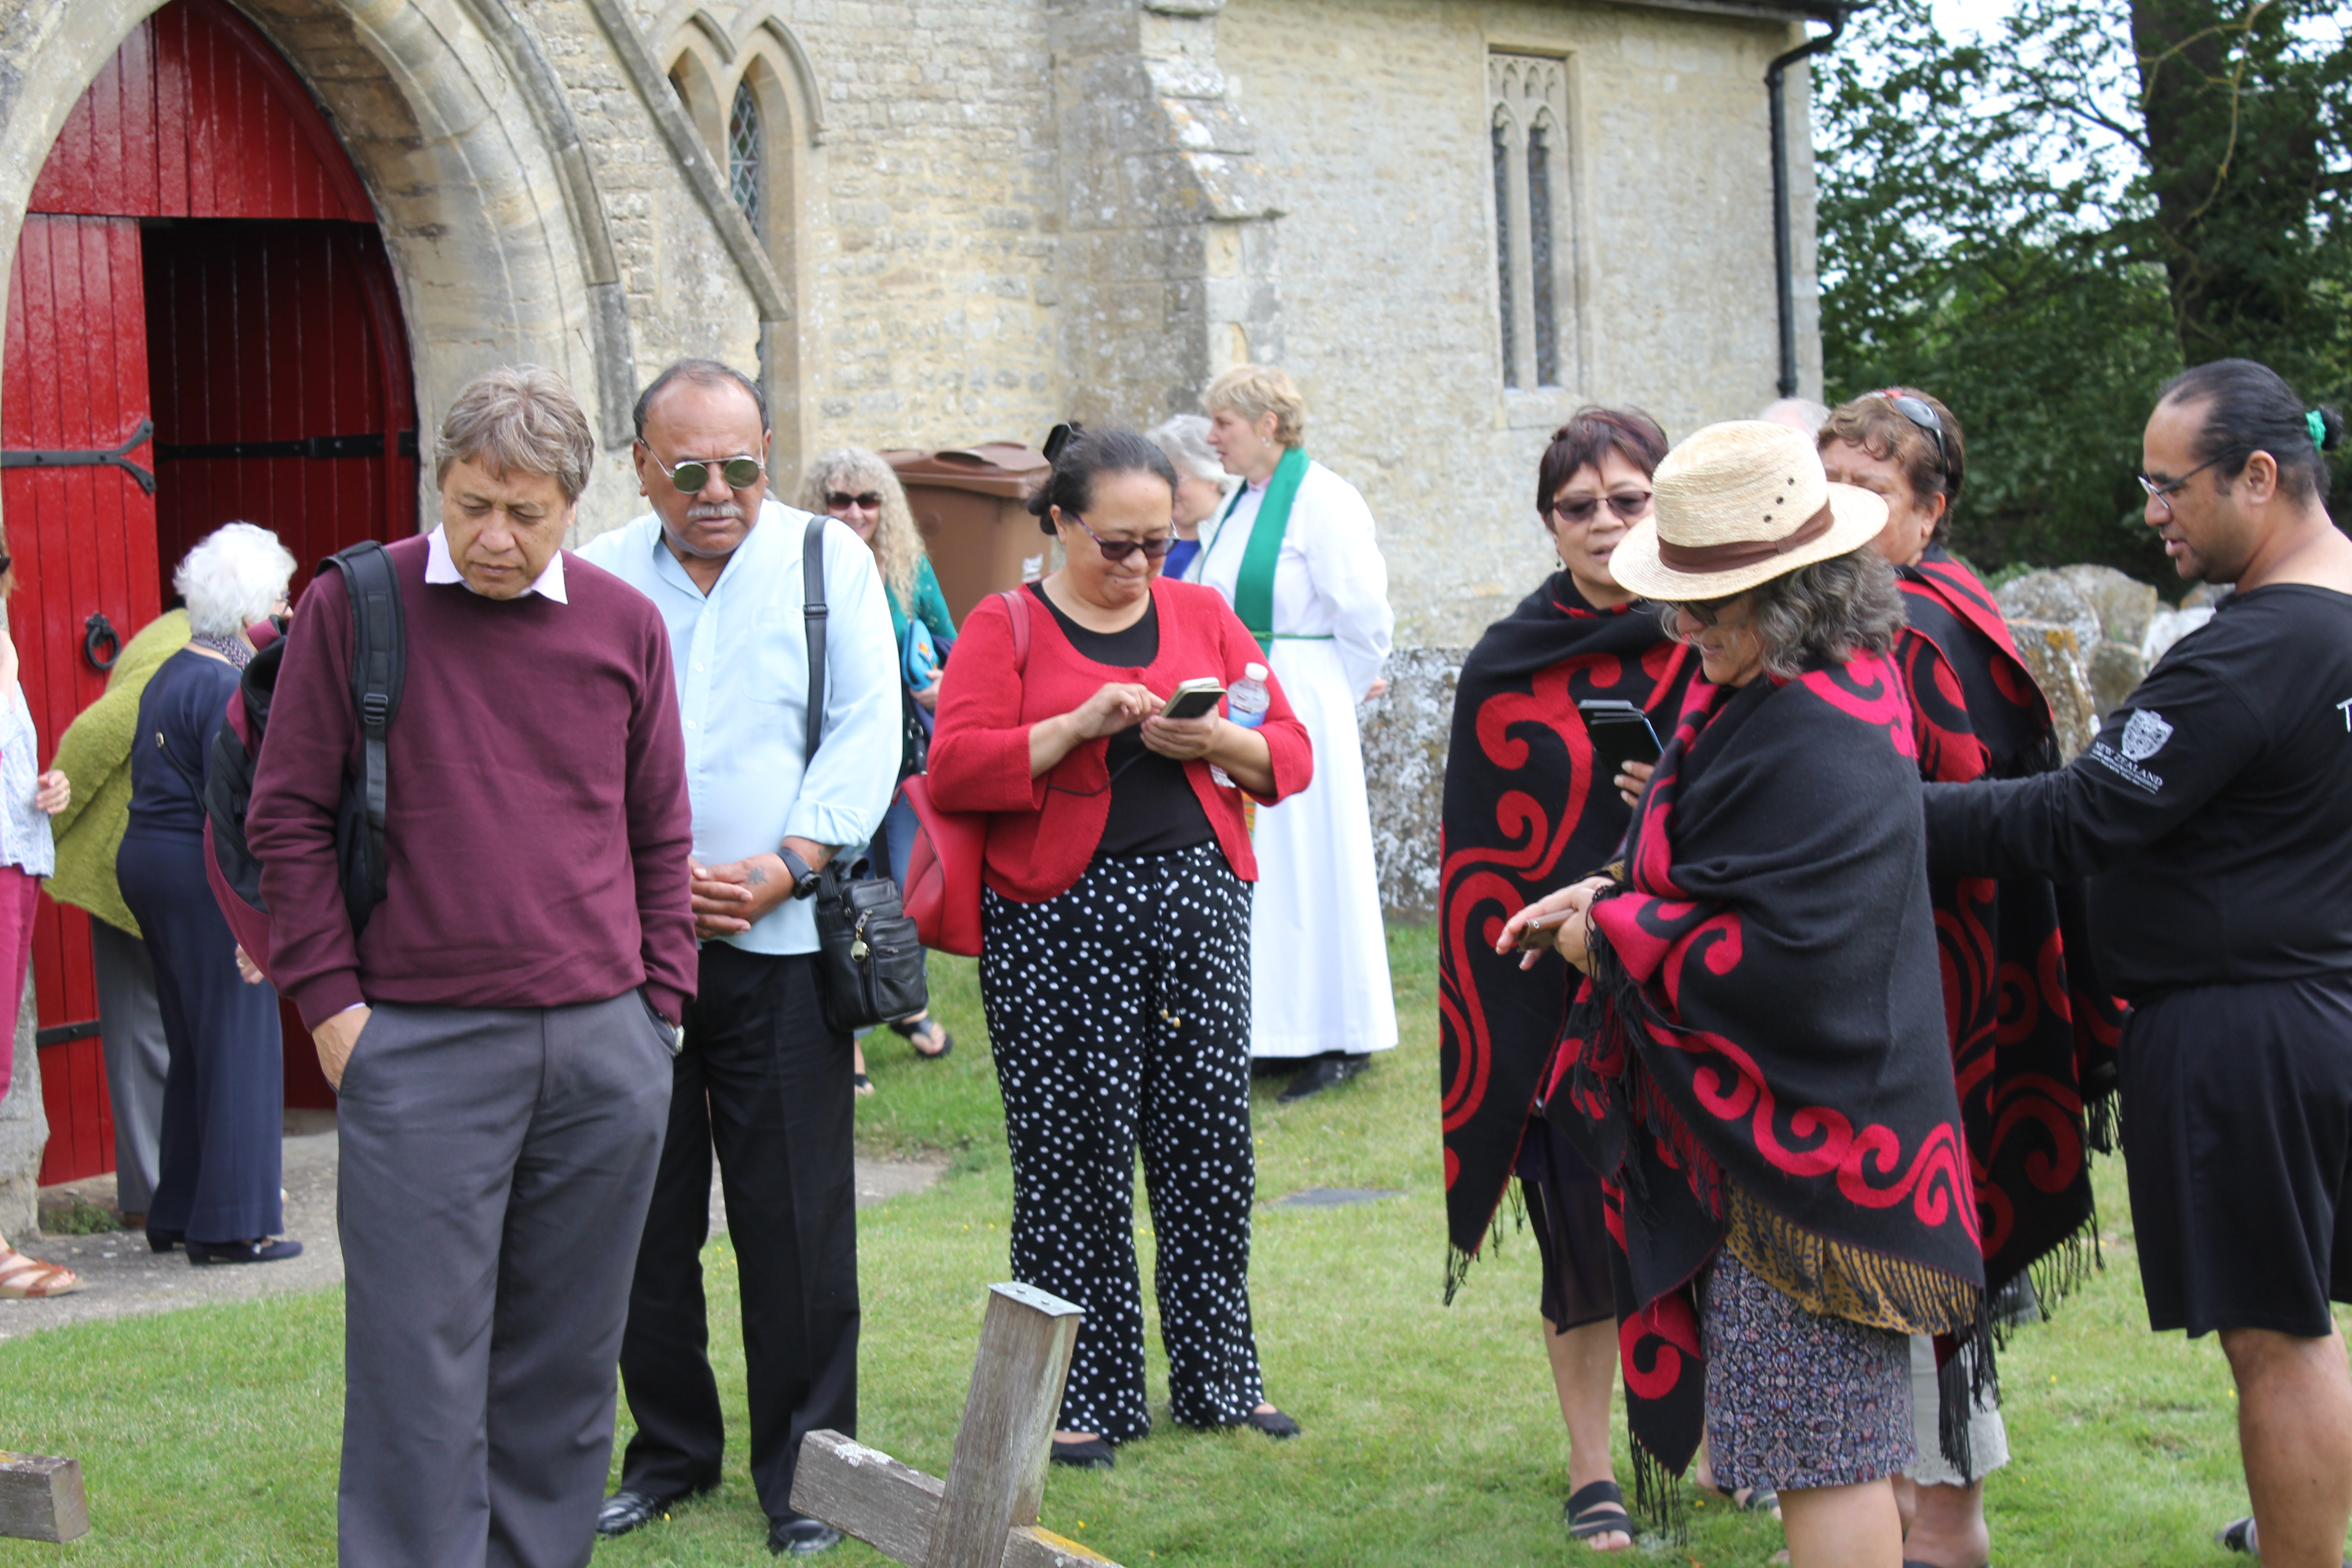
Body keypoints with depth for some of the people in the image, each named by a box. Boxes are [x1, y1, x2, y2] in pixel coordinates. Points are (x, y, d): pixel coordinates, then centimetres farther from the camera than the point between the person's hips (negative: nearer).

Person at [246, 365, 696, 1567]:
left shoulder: (624, 624, 8)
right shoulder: (354, 606, -2)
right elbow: (288, 817, 0)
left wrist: (659, 999, 8)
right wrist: (330, 1003, -4)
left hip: (606, 1050, 4)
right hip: (421, 1049, -3)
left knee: (566, 1355, 11)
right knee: (420, 1361, -3)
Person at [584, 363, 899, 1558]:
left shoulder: (830, 563, 4)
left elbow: (866, 735, -1)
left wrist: (785, 867, -12)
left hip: (782, 943, -1)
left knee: (797, 1219, 0)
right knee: (643, 1213, 8)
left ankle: (803, 1467, 11)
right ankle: (670, 1449, 22)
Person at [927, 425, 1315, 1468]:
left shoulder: (1201, 617, 14)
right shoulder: (1003, 627, 2)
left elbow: (1291, 756, 11)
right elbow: (953, 770, -9)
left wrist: (1217, 741, -9)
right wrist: (1079, 726, -18)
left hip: (1199, 903, 4)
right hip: (1059, 921, -4)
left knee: (1211, 1147, 6)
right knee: (1073, 1159, 0)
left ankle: (1218, 1378, 19)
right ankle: (1081, 1399, 10)